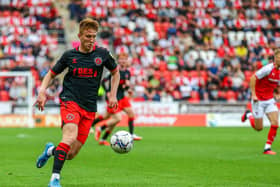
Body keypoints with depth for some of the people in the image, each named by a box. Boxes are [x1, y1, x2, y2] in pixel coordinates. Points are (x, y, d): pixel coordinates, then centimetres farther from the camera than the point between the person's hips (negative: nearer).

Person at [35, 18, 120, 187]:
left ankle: (51, 150, 33)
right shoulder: (69, 55, 4)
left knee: (71, 155, -1)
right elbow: (51, 74, 15)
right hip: (70, 102, -2)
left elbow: (115, 72, 23)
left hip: (89, 109, 2)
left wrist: (113, 95, 13)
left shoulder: (102, 54, 6)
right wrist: (42, 92, -1)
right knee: (70, 137, -30)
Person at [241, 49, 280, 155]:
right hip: (259, 100, -6)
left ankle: (267, 148, -3)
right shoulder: (268, 69, -21)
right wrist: (253, 94, -23)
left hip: (270, 100, 6)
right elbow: (253, 78, -21)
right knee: (259, 128, 3)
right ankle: (248, 115, 35)